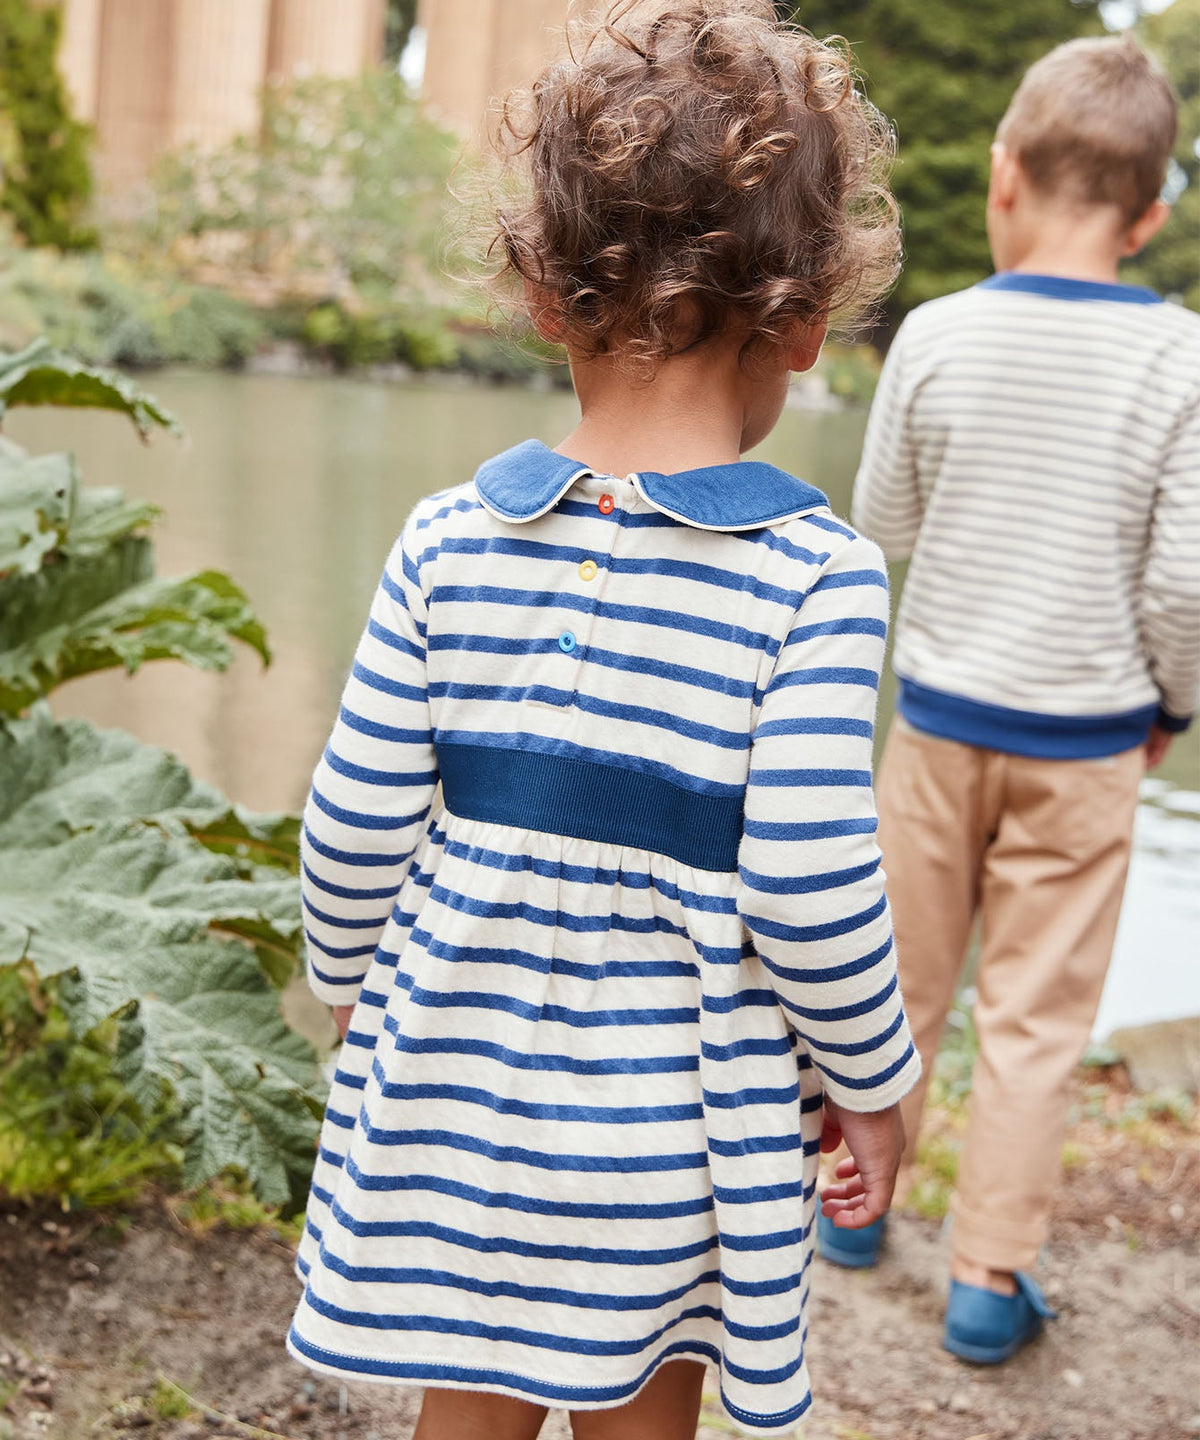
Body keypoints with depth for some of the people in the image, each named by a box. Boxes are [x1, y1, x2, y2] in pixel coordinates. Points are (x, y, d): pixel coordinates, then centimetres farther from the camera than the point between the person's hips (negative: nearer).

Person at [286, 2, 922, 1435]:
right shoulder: (813, 575, -17)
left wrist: (348, 980, 16)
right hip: (667, 1124, -2)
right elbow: (810, 887, -18)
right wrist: (870, 1078, 0)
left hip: (454, 1086, 2)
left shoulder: (449, 540, -8)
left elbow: (358, 818, -4)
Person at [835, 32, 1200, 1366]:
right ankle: (989, 1276, 18)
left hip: (941, 716, 2)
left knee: (902, 977, 18)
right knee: (1036, 1014, 9)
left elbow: (883, 519, 2)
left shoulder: (937, 334, -9)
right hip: (1086, 737, -1)